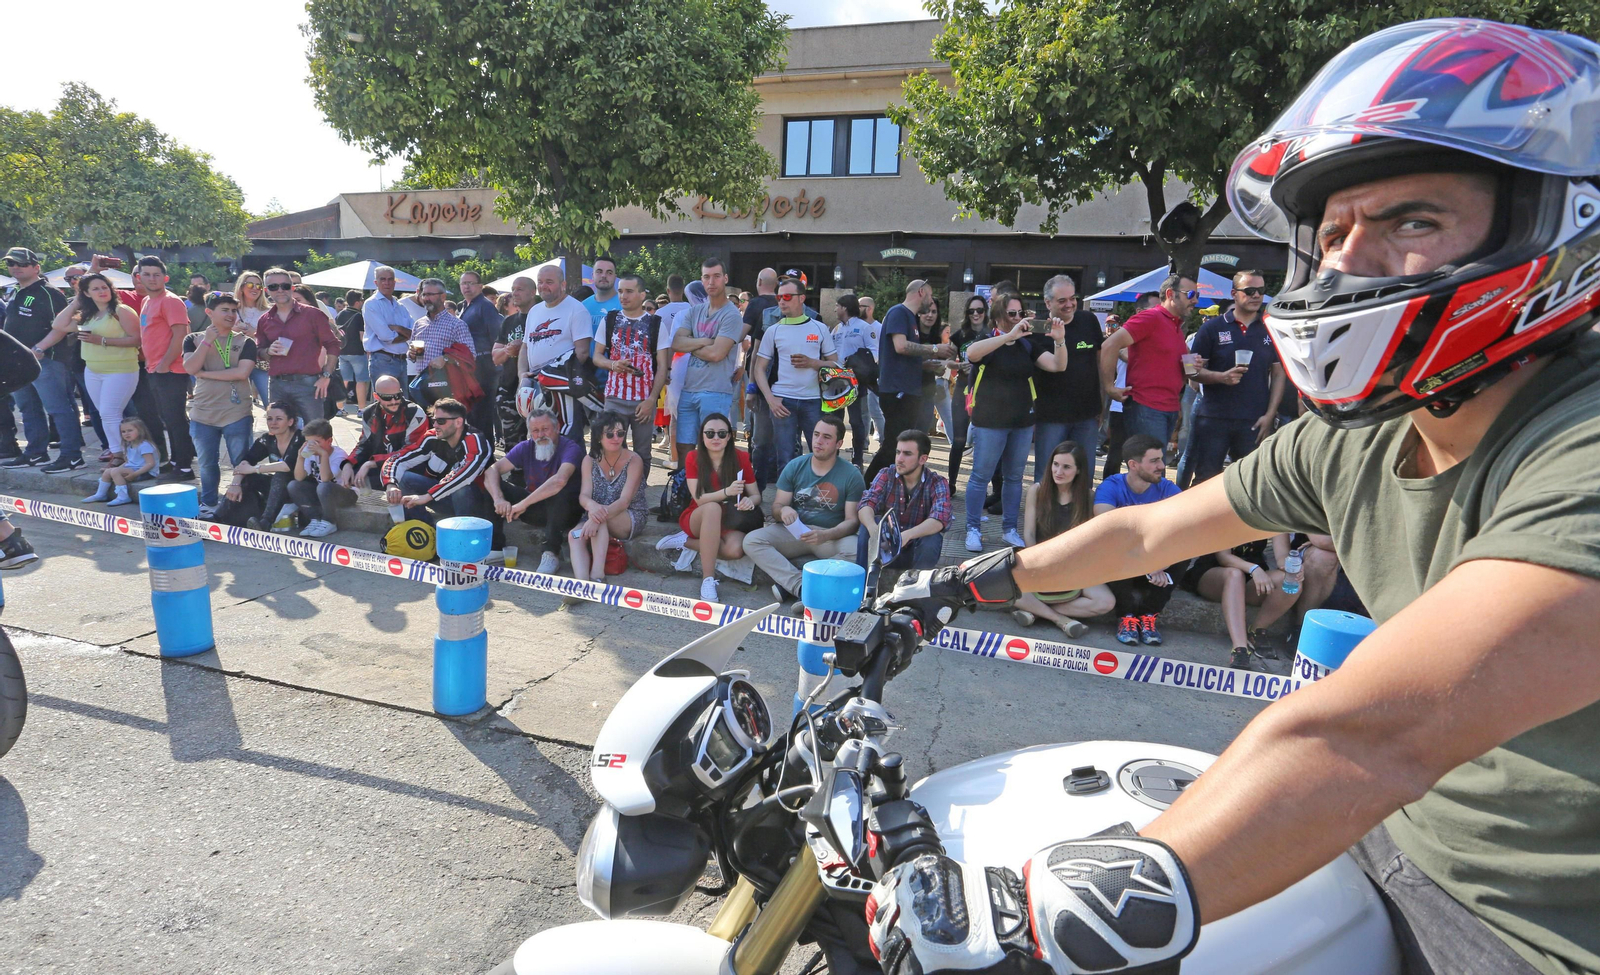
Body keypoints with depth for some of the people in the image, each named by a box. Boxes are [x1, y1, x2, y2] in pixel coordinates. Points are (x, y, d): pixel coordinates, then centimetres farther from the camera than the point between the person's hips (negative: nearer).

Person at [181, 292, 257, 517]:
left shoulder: (245, 342, 3)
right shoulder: (194, 339, 9)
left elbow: (243, 372, -11)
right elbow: (190, 368, -8)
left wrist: (204, 374, -9)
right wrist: (208, 341, -11)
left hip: (236, 413, -2)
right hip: (202, 413, 2)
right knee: (207, 464, 11)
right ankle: (209, 504, 25)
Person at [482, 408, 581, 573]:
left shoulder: (571, 448, -20)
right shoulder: (526, 447, -3)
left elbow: (560, 480, -39)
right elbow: (493, 470, -11)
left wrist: (523, 503, -37)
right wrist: (498, 499, -31)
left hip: (564, 510, -5)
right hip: (535, 509, 5)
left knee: (561, 493, -39)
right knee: (492, 486, -10)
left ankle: (551, 553, -25)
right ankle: (495, 546, -6)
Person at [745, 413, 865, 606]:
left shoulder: (851, 475, -3)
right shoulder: (795, 466, 4)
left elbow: (852, 520, -7)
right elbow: (776, 507, 5)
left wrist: (825, 535, -27)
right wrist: (782, 510, -22)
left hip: (832, 536, -2)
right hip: (794, 532, 2)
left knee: (857, 550, -35)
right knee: (751, 541, -23)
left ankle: (790, 584, -34)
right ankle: (803, 587, -36)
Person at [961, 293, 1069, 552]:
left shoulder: (1028, 344, 7)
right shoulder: (986, 342, -5)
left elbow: (1057, 365, -2)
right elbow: (971, 353, -29)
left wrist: (1059, 340, -21)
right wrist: (1010, 336, -35)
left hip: (1023, 421, 4)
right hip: (990, 421, -4)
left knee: (1014, 477, 10)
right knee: (981, 475, -1)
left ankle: (1011, 530, 20)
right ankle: (973, 529, 8)